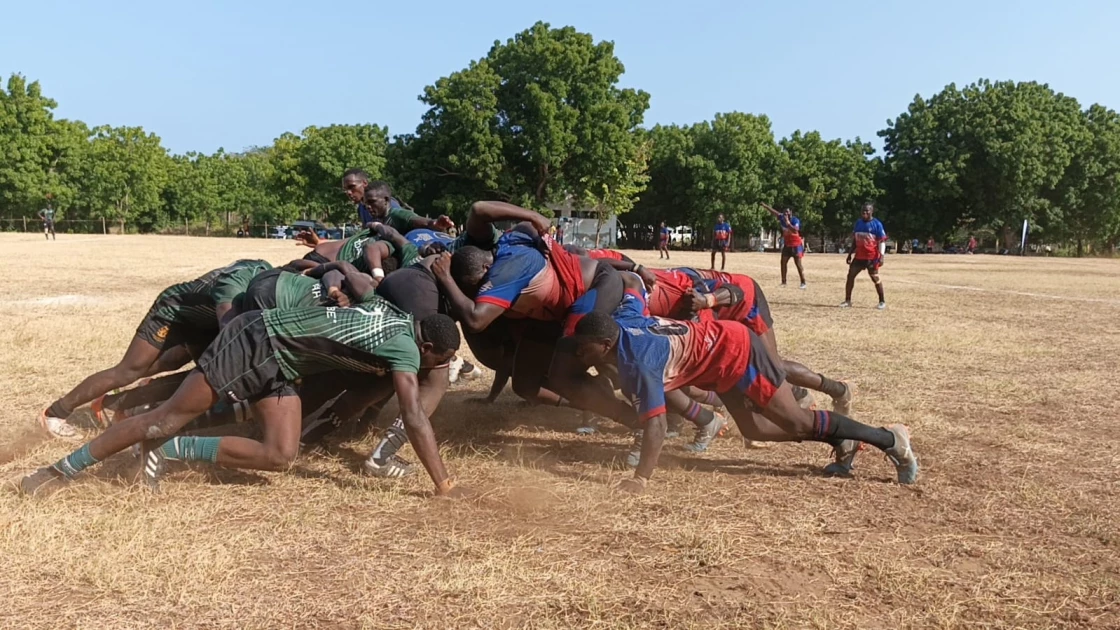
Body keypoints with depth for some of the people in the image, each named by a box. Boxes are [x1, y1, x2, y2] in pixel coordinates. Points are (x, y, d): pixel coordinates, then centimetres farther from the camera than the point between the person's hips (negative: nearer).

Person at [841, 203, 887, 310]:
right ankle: (847, 301, 9)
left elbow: (882, 241, -11)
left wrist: (881, 256, -19)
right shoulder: (858, 223, 8)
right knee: (850, 276, 1)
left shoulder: (877, 224, -9)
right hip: (859, 256, 6)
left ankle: (882, 301, 15)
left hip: (872, 257, -6)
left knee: (875, 278, 1)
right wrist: (850, 254, 14)